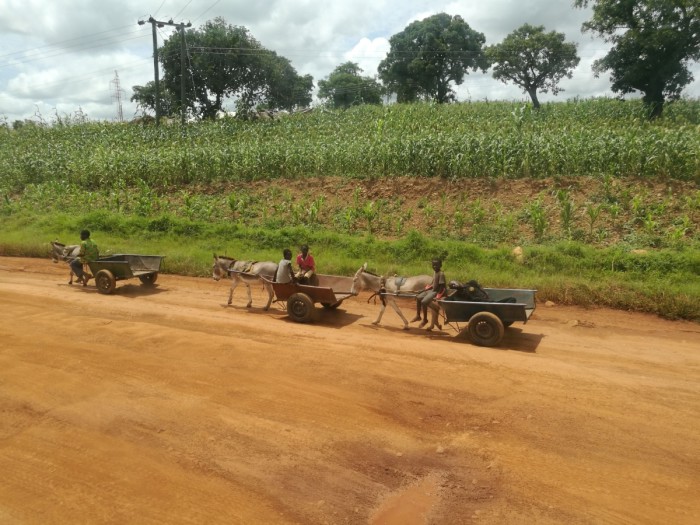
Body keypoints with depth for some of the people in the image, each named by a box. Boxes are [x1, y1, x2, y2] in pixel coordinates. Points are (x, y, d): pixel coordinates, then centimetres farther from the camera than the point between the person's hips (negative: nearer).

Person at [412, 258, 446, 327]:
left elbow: (442, 286, -21)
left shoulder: (441, 274, -18)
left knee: (423, 302, -22)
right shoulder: (435, 273, 8)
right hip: (431, 290, 10)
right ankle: (418, 316, 17)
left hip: (436, 292, -10)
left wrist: (438, 296, -22)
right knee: (418, 298, 7)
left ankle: (425, 319, -4)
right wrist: (426, 289, 12)